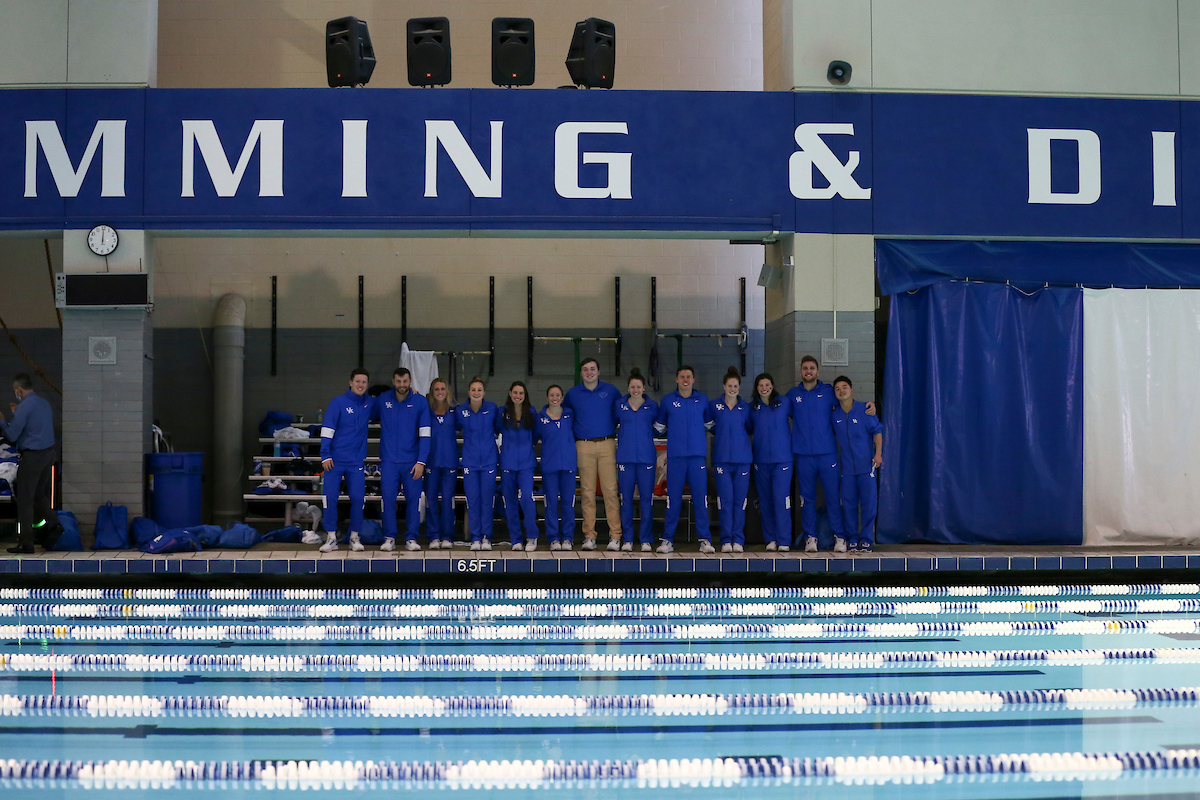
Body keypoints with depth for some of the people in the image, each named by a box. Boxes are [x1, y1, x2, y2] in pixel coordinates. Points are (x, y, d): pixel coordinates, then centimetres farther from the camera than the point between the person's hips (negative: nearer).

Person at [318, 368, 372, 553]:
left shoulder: (370, 403, 7)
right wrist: (325, 456, -13)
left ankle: (354, 537, 10)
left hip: (356, 461, 3)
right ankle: (331, 537, 4)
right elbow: (327, 430, -6)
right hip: (335, 459, -3)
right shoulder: (338, 402, -4)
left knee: (358, 498, -3)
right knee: (330, 498, -5)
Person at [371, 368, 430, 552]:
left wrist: (421, 461, -10)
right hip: (388, 460, 1)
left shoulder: (420, 402, 0)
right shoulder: (382, 400, 4)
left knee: (413, 498, -1)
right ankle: (389, 538, 7)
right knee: (388, 498, -3)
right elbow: (369, 417, 22)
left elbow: (425, 434, -3)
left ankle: (411, 538, 8)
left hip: (412, 461, -1)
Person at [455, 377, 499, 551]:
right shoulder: (460, 411, -2)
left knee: (487, 499, 1)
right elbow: (456, 428, 18)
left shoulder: (492, 408, -2)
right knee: (472, 500, 1)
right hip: (470, 461, 0)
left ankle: (486, 537, 9)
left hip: (489, 460, 0)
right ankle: (475, 538, 9)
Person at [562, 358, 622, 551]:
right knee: (587, 491, -1)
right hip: (584, 446, 1)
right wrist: (573, 436, 14)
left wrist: (613, 428, 11)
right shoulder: (573, 394, 10)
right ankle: (589, 536, 1)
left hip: (607, 444, -1)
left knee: (611, 489, -5)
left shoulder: (611, 391, 8)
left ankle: (615, 535, -2)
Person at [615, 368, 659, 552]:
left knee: (646, 498, -2)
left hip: (646, 457, 0)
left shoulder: (652, 406, 6)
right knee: (626, 498, 2)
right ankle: (627, 539, 8)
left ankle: (645, 539, 5)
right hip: (625, 457, 1)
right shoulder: (620, 406, 7)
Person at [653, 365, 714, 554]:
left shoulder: (702, 400, 10)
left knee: (701, 497, -2)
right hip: (675, 455, 0)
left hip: (698, 455, 0)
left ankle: (705, 539, 2)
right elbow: (658, 426, 18)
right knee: (673, 499, 0)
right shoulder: (668, 400, 7)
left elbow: (710, 424, 23)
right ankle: (668, 540, 5)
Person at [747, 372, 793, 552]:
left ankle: (784, 541, -9)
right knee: (765, 500, 5)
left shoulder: (783, 403, 4)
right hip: (761, 459, 2)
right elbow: (747, 429, 19)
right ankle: (770, 539, 13)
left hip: (782, 458, -2)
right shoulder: (752, 407, 9)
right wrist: (749, 447, 8)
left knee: (781, 498, -11)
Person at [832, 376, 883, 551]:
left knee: (869, 502, -2)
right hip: (847, 466, 2)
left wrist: (878, 453, -8)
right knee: (849, 503, 2)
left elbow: (877, 431, 0)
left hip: (866, 464, -2)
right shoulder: (834, 415, 4)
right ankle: (852, 538, 12)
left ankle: (866, 538, 7)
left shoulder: (864, 409, -3)